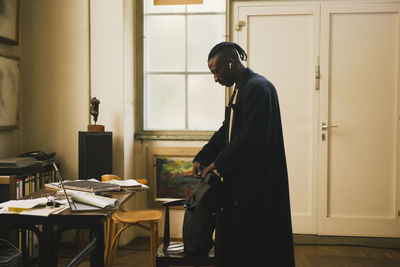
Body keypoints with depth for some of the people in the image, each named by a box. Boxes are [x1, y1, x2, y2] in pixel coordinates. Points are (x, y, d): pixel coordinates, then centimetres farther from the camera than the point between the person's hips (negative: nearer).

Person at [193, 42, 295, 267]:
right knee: (237, 243, 17)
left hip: (258, 185, -10)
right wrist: (201, 158, 8)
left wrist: (218, 164, -14)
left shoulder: (259, 88, -17)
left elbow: (251, 139, -23)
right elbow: (226, 131, 18)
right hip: (242, 182, 10)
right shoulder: (240, 90, 15)